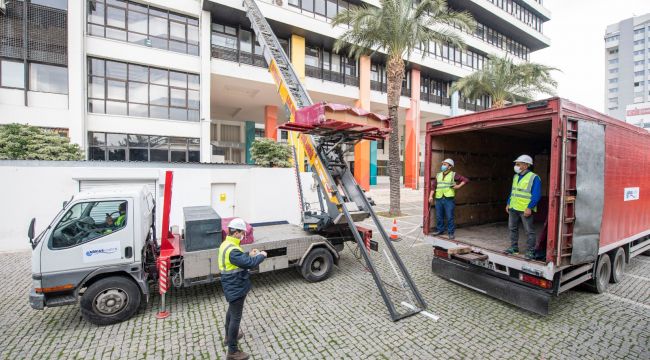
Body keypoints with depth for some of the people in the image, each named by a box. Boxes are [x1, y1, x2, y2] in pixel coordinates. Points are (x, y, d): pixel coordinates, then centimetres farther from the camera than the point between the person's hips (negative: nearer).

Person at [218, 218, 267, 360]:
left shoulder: (226, 244, 1)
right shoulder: (232, 250, -33)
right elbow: (249, 263, -33)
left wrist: (249, 254, 3)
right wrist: (261, 256, -17)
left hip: (232, 286, 11)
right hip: (236, 288, -10)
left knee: (231, 311, 28)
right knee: (236, 317, 3)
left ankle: (229, 336, 49)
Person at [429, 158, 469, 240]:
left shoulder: (453, 175, 1)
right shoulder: (438, 175, 13)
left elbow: (466, 180, 0)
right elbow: (433, 186, 9)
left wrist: (459, 186, -10)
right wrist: (431, 196, 1)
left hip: (449, 199, -4)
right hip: (439, 199, 4)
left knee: (450, 217, -2)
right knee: (439, 216, 10)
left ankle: (451, 233, 8)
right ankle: (440, 230, 25)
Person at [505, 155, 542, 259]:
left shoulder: (534, 178, -10)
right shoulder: (516, 177, 12)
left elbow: (536, 195, -14)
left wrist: (529, 208, -19)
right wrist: (508, 204, 14)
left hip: (525, 210, -7)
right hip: (513, 208, 7)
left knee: (529, 231, 2)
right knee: (512, 228, 14)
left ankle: (530, 251, 13)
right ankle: (514, 248, 27)